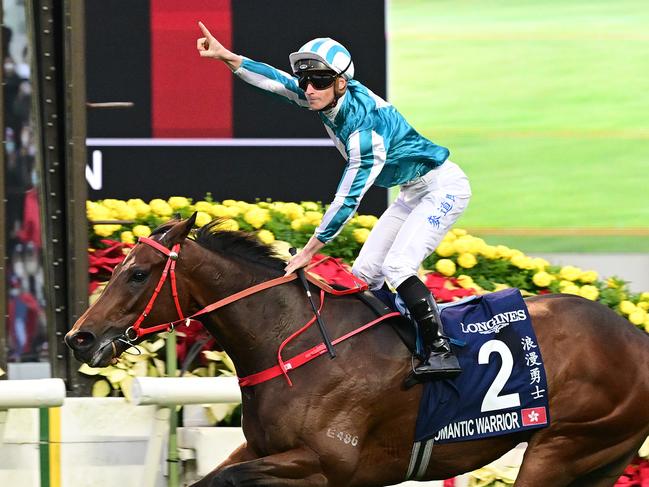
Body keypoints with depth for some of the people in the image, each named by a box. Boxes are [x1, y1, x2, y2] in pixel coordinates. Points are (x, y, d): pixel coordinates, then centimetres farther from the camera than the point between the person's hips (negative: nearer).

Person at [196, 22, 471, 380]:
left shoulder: (364, 126, -32)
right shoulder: (329, 97, -9)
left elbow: (348, 199, -29)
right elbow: (278, 81, 3)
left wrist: (309, 250, -25)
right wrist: (226, 57, -7)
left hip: (443, 187, -10)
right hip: (412, 193, 10)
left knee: (397, 266, -25)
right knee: (364, 273, 5)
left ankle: (441, 351, -26)